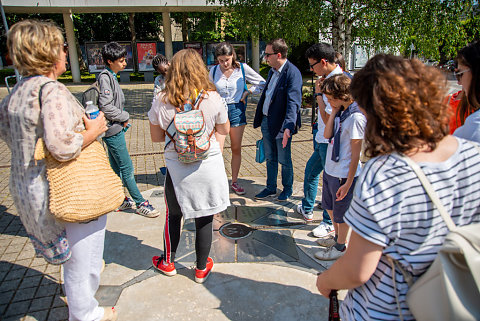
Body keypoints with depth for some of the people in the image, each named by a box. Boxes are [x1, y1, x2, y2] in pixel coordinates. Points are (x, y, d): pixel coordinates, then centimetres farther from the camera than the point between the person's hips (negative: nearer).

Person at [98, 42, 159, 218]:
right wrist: (125, 116, -11)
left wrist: (123, 120, 6)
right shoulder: (105, 77, -16)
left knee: (116, 167, 16)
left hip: (116, 129, 10)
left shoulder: (110, 77, 14)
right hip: (113, 130, -10)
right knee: (127, 168, -4)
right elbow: (106, 107, -24)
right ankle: (140, 203, 5)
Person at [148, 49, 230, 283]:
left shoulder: (162, 102, -8)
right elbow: (224, 130, 4)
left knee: (173, 215, 21)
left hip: (176, 168, 1)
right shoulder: (213, 98, -9)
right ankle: (202, 268, 32)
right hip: (209, 165, 0)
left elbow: (156, 136, 3)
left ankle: (168, 262, 41)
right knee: (204, 219, 13)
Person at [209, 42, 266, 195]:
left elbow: (262, 83, 5)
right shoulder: (213, 71, 2)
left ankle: (234, 181, 21)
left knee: (236, 148, 7)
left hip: (237, 110, 0)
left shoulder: (242, 68, -3)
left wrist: (247, 93, -4)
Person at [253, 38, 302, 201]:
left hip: (281, 124, -8)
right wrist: (259, 118, 18)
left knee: (284, 160, 8)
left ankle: (287, 189, 29)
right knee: (270, 158, 18)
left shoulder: (292, 73, -17)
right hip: (266, 121, 8)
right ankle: (271, 187, 34)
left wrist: (288, 127, -35)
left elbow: (293, 102, -25)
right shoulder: (272, 71, 9)